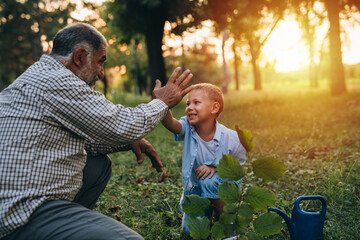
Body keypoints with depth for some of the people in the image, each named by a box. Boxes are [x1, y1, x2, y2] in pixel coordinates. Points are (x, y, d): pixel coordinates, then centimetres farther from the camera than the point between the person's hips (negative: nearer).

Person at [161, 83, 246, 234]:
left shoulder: (230, 138, -22)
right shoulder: (187, 128, -18)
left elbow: (238, 163, -6)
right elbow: (169, 123, -41)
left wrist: (216, 167, -22)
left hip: (224, 187, -3)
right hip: (195, 188, 3)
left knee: (209, 180, -36)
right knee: (191, 230, -2)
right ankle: (210, 210, 31)